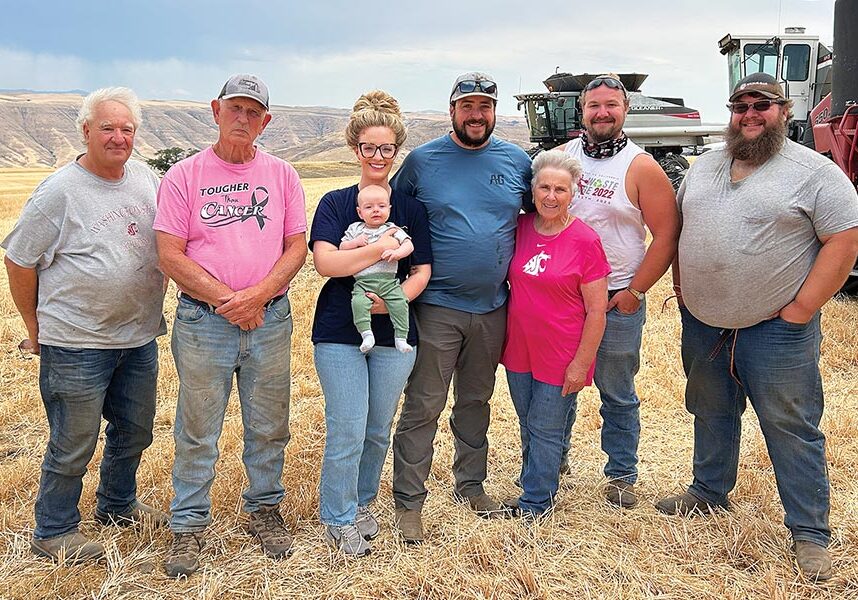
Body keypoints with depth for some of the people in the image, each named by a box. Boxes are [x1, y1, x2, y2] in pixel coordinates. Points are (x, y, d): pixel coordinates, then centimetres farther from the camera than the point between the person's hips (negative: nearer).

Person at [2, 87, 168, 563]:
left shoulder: (147, 179, 4)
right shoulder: (59, 191, -13)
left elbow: (164, 246, 18)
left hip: (139, 337, 6)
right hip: (76, 344, -6)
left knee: (135, 429, 20)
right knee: (73, 444, 5)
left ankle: (118, 506, 42)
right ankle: (53, 532, 25)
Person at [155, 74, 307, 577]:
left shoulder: (281, 175, 7)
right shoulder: (184, 176, 0)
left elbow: (296, 247, 3)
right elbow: (170, 255, -5)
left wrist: (256, 295, -12)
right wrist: (226, 299, -13)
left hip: (270, 318, 2)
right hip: (203, 322, -2)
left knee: (269, 427, 12)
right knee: (198, 431, 5)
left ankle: (265, 509, 30)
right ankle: (189, 525, 21)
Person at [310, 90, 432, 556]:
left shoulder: (411, 208, 6)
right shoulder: (335, 203, 0)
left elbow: (422, 271, 2)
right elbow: (324, 261, -15)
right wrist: (380, 249, -21)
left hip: (394, 332, 3)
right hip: (339, 331, -2)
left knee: (378, 429, 13)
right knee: (347, 431, -2)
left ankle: (361, 503, 35)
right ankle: (338, 520, 17)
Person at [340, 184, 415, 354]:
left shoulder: (392, 230, 11)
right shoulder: (355, 229, 14)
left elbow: (409, 245, 3)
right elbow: (342, 248, 14)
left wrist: (397, 253, -17)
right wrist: (355, 242, -4)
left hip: (389, 281, 0)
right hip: (363, 281, 0)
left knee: (400, 302, -20)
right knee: (358, 302, -27)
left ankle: (401, 338, -12)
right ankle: (366, 334, -22)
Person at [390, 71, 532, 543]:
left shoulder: (517, 161, 5)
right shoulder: (421, 160, -3)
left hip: (493, 307, 3)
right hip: (436, 306, -3)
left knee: (476, 402, 17)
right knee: (423, 407, -1)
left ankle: (471, 486, 32)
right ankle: (408, 502, 10)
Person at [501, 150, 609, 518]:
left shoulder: (585, 242, -14)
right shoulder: (519, 229, -1)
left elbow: (596, 311, -12)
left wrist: (580, 364, -13)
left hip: (560, 359, -5)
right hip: (519, 351, 5)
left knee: (545, 431, 7)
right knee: (528, 427, 19)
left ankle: (534, 503, 24)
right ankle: (540, 484, 39)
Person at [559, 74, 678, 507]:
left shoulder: (641, 167, -6)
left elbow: (667, 234, -7)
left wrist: (634, 291, -10)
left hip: (617, 302, -3)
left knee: (617, 394, 8)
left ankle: (621, 475, 23)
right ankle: (555, 457, 35)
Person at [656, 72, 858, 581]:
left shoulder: (815, 172, -9)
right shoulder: (704, 167, 10)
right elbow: (678, 230, 17)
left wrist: (800, 309, -16)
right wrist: (682, 290, 8)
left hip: (776, 329, -5)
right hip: (702, 324, 6)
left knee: (792, 428, 1)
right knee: (711, 413, 20)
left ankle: (811, 532, 13)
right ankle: (710, 491, 40)